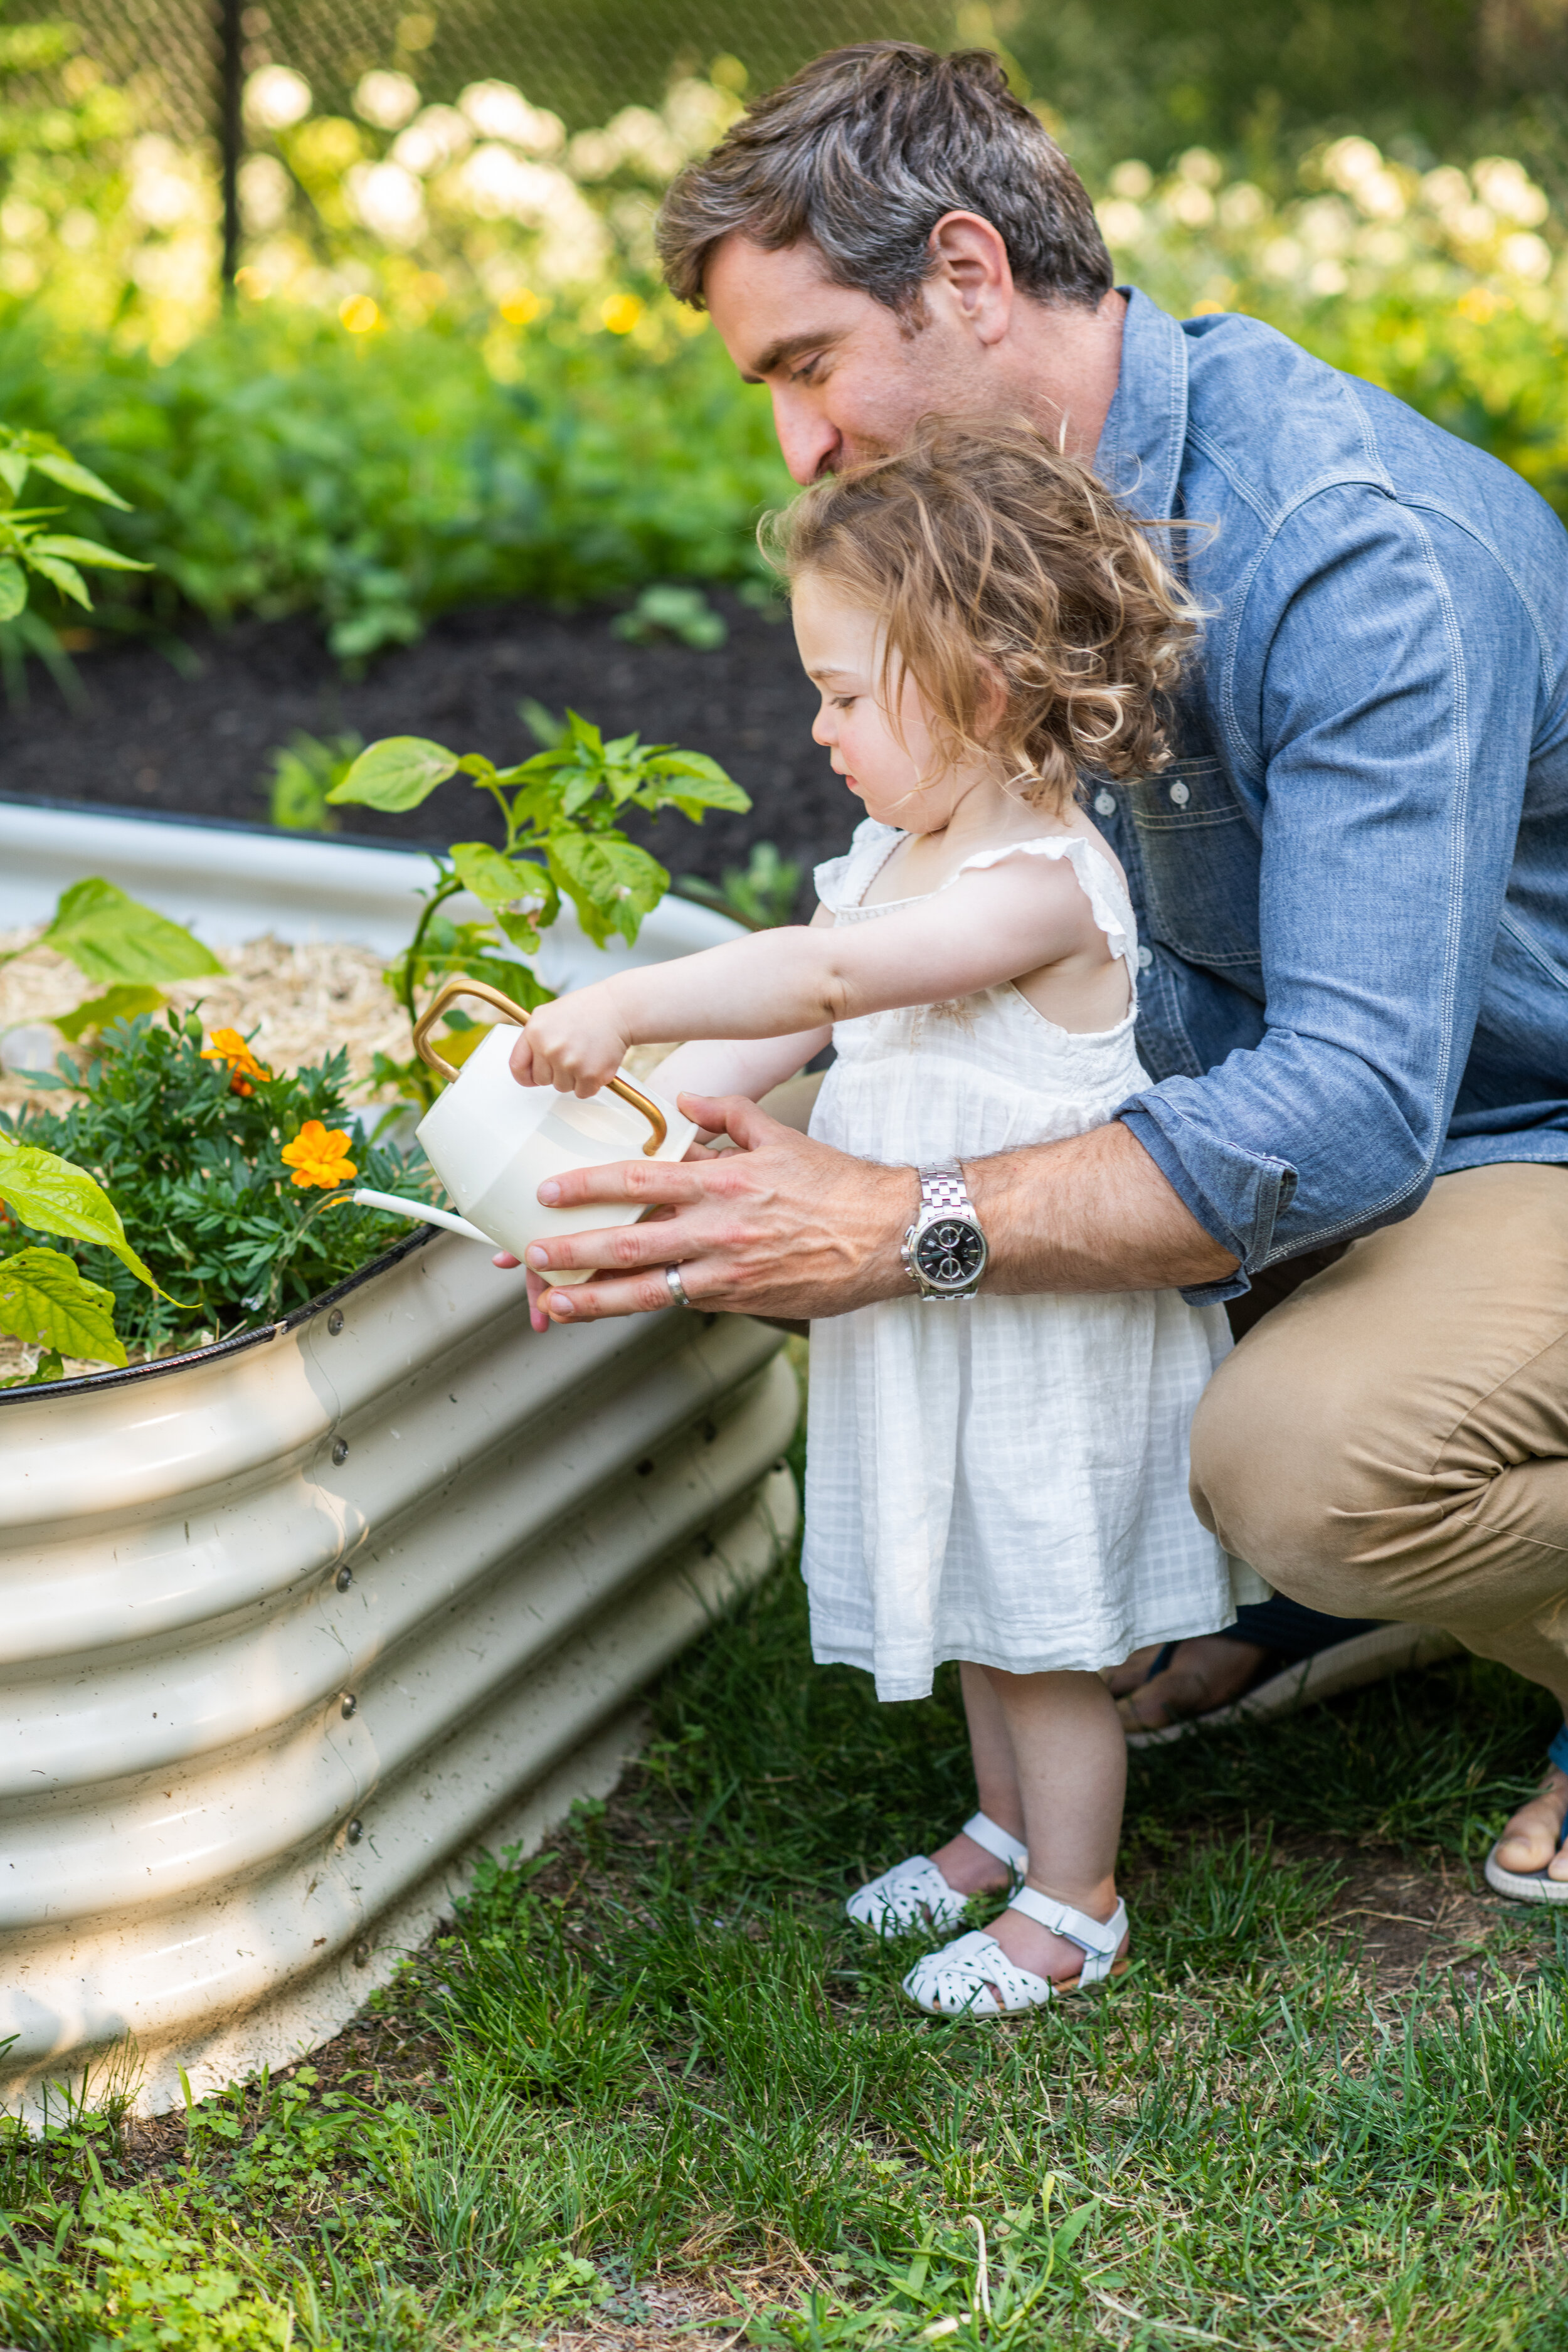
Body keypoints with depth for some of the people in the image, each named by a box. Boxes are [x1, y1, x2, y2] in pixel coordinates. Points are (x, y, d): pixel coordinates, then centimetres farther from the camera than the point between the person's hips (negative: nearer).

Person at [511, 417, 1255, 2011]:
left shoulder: (1041, 888, -26)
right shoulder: (900, 850, 5)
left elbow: (823, 976, -36)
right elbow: (776, 1026, 8)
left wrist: (618, 1008, -36)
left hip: (1048, 1326, -9)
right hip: (944, 1300, 9)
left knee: (1046, 1626, 6)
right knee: (979, 1603, 23)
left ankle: (1073, 1905, 22)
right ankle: (1007, 1829, 41)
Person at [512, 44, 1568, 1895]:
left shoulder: (1364, 552, -29)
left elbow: (1351, 1111, -36)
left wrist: (903, 1229, -37)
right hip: (1298, 1089, 9)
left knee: (1302, 1456, -35)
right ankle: (1291, 1607, 7)